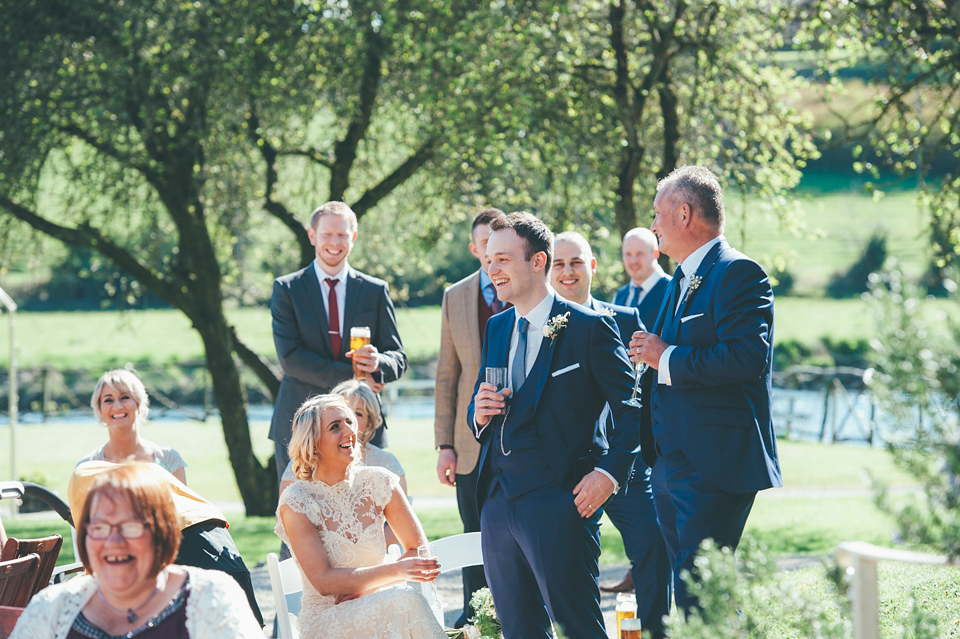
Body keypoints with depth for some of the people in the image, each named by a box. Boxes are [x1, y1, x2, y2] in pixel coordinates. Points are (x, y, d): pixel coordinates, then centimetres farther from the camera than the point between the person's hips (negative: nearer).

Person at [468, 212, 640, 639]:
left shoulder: (589, 327, -5)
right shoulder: (496, 328, 16)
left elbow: (631, 407, -5)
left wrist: (610, 472, -16)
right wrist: (478, 413, -1)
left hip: (560, 502, -7)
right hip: (497, 500, 7)